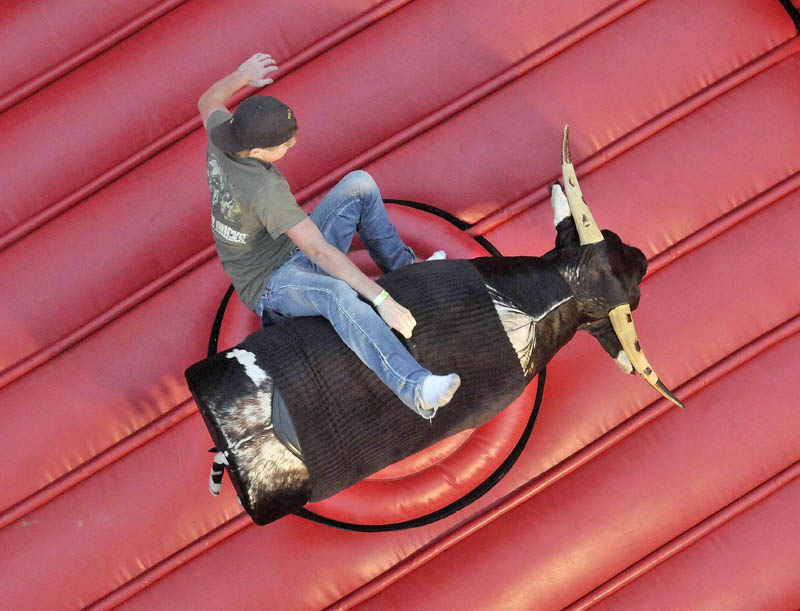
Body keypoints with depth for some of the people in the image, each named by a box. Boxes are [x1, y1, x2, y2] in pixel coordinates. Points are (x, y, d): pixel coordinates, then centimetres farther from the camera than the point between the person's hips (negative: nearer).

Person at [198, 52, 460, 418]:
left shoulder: (221, 137, -11)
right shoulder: (266, 191, -34)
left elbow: (208, 104, 15)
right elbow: (320, 252, -37)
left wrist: (242, 76, 30)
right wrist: (382, 300, -39)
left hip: (295, 255, 10)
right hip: (272, 286, -10)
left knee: (359, 183, -1)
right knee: (338, 294, -46)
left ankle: (402, 267, 16)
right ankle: (416, 390, -63)